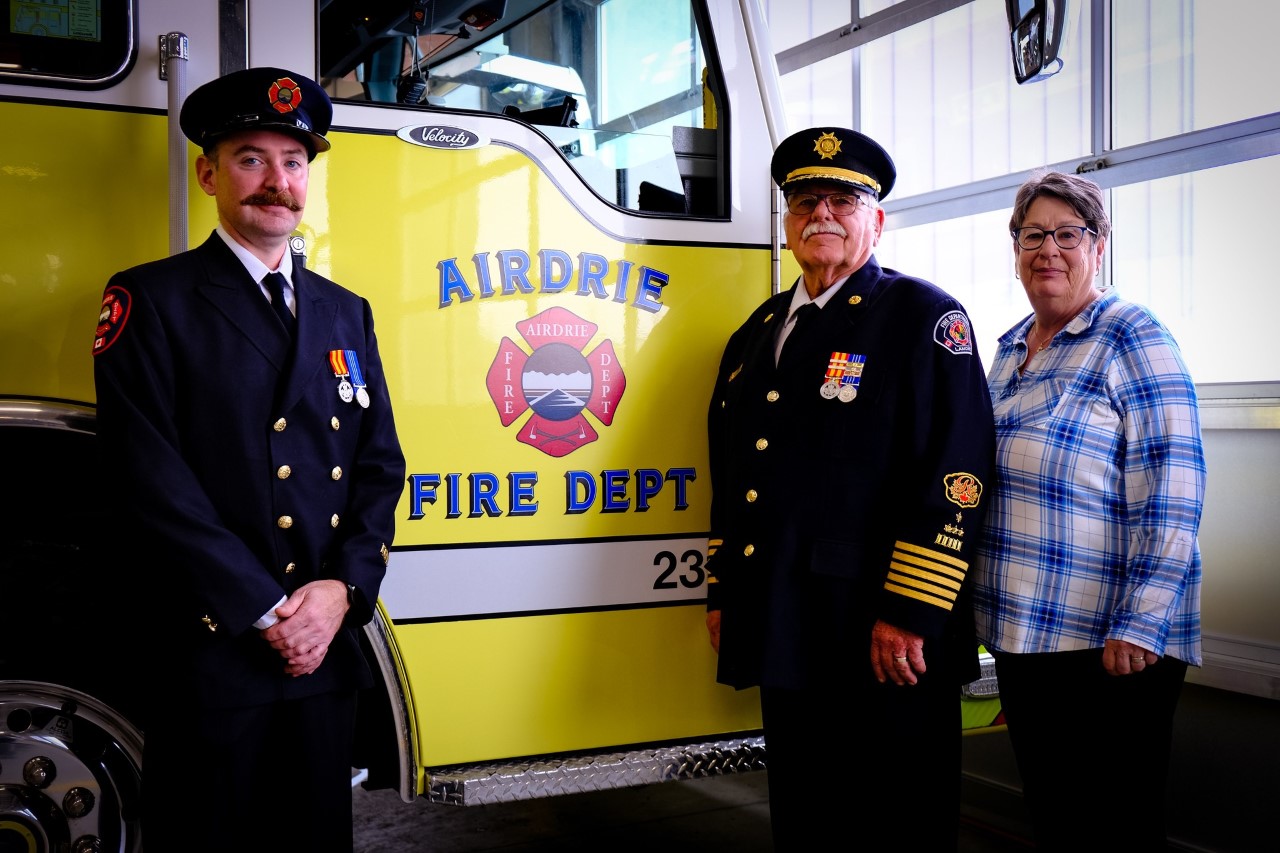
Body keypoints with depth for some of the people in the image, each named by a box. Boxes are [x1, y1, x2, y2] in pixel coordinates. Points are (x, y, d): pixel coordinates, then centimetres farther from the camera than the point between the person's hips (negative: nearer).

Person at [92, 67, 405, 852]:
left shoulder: (346, 313, 13)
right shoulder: (152, 301, -3)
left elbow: (381, 465, 9)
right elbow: (152, 479, -11)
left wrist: (341, 590, -7)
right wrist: (267, 613, -13)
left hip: (326, 651, 5)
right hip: (209, 656, -4)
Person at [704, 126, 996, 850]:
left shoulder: (924, 316, -5)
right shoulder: (759, 331, 17)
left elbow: (956, 473, -14)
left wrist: (908, 615, -19)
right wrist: (722, 592, 18)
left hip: (887, 647, -6)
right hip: (786, 637, 7)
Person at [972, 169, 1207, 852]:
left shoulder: (1132, 338, -9)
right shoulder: (1009, 351, 14)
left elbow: (1168, 495, -15)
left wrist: (1138, 626, -19)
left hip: (1109, 643, -7)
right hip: (1021, 634, 7)